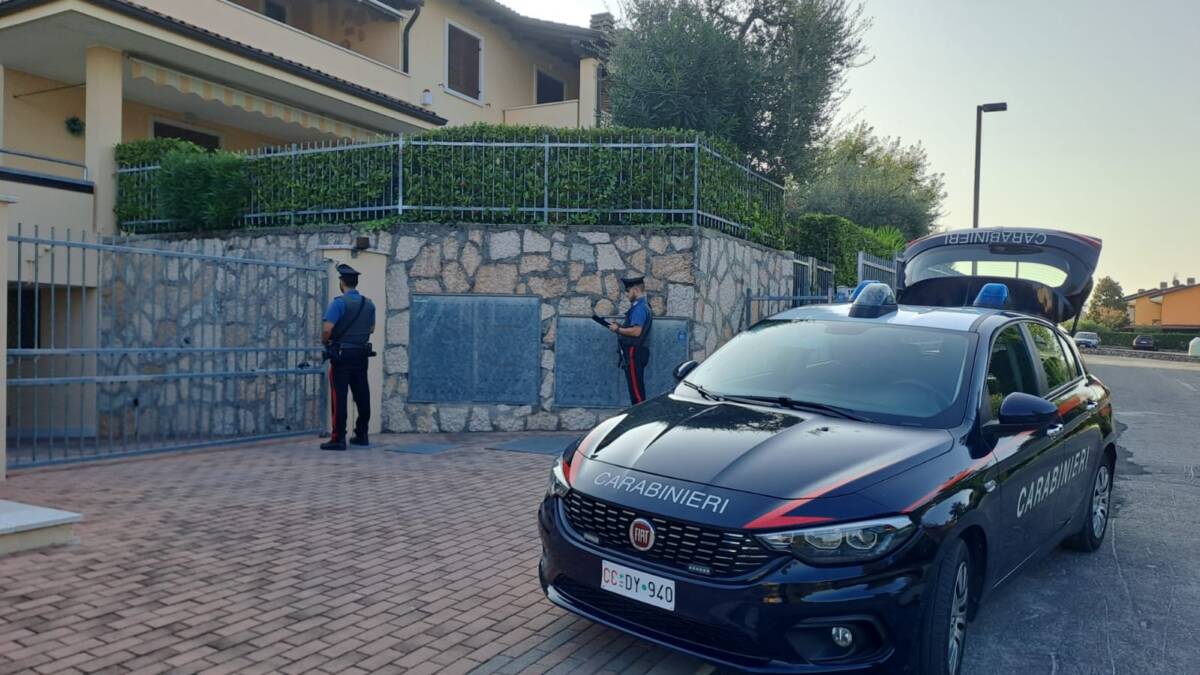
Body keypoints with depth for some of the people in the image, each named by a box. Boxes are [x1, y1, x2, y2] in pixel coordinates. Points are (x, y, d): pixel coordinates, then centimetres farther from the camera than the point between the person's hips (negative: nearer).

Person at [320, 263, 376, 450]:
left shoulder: (339, 303, -12)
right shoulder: (369, 304, 8)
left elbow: (327, 329, -19)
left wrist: (324, 342, -1)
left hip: (342, 356, -6)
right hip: (362, 355, 6)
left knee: (339, 396, -3)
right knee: (362, 395, 11)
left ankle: (338, 438, -3)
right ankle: (361, 435, 18)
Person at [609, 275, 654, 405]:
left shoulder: (639, 308, -16)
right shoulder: (642, 306, 16)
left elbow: (636, 331, -24)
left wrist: (618, 329, -13)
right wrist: (621, 326, 11)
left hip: (634, 353, -10)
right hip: (637, 352, 10)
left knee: (636, 388, -8)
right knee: (636, 387, 13)